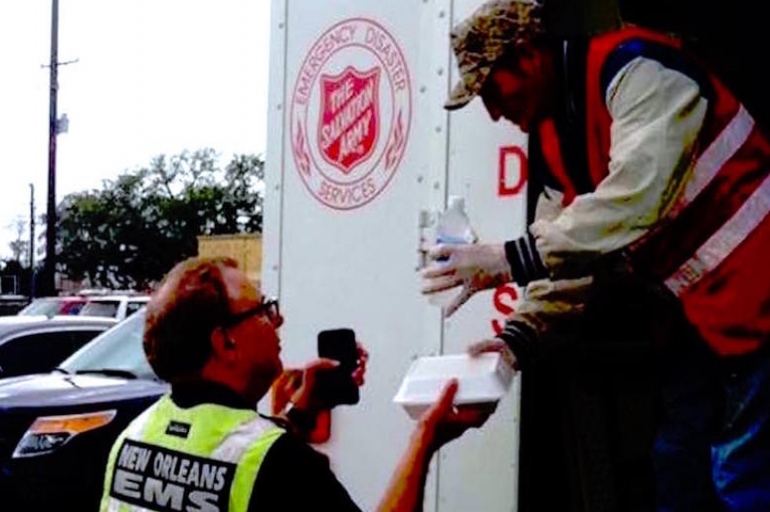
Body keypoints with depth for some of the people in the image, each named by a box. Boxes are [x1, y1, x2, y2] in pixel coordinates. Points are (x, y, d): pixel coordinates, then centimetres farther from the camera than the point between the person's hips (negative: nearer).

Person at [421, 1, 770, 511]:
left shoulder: (634, 67, -19)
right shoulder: (549, 140, 8)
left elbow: (635, 198, -33)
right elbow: (568, 249, 9)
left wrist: (512, 258, -32)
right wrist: (520, 337, -5)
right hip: (696, 308, 9)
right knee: (679, 468, 13)